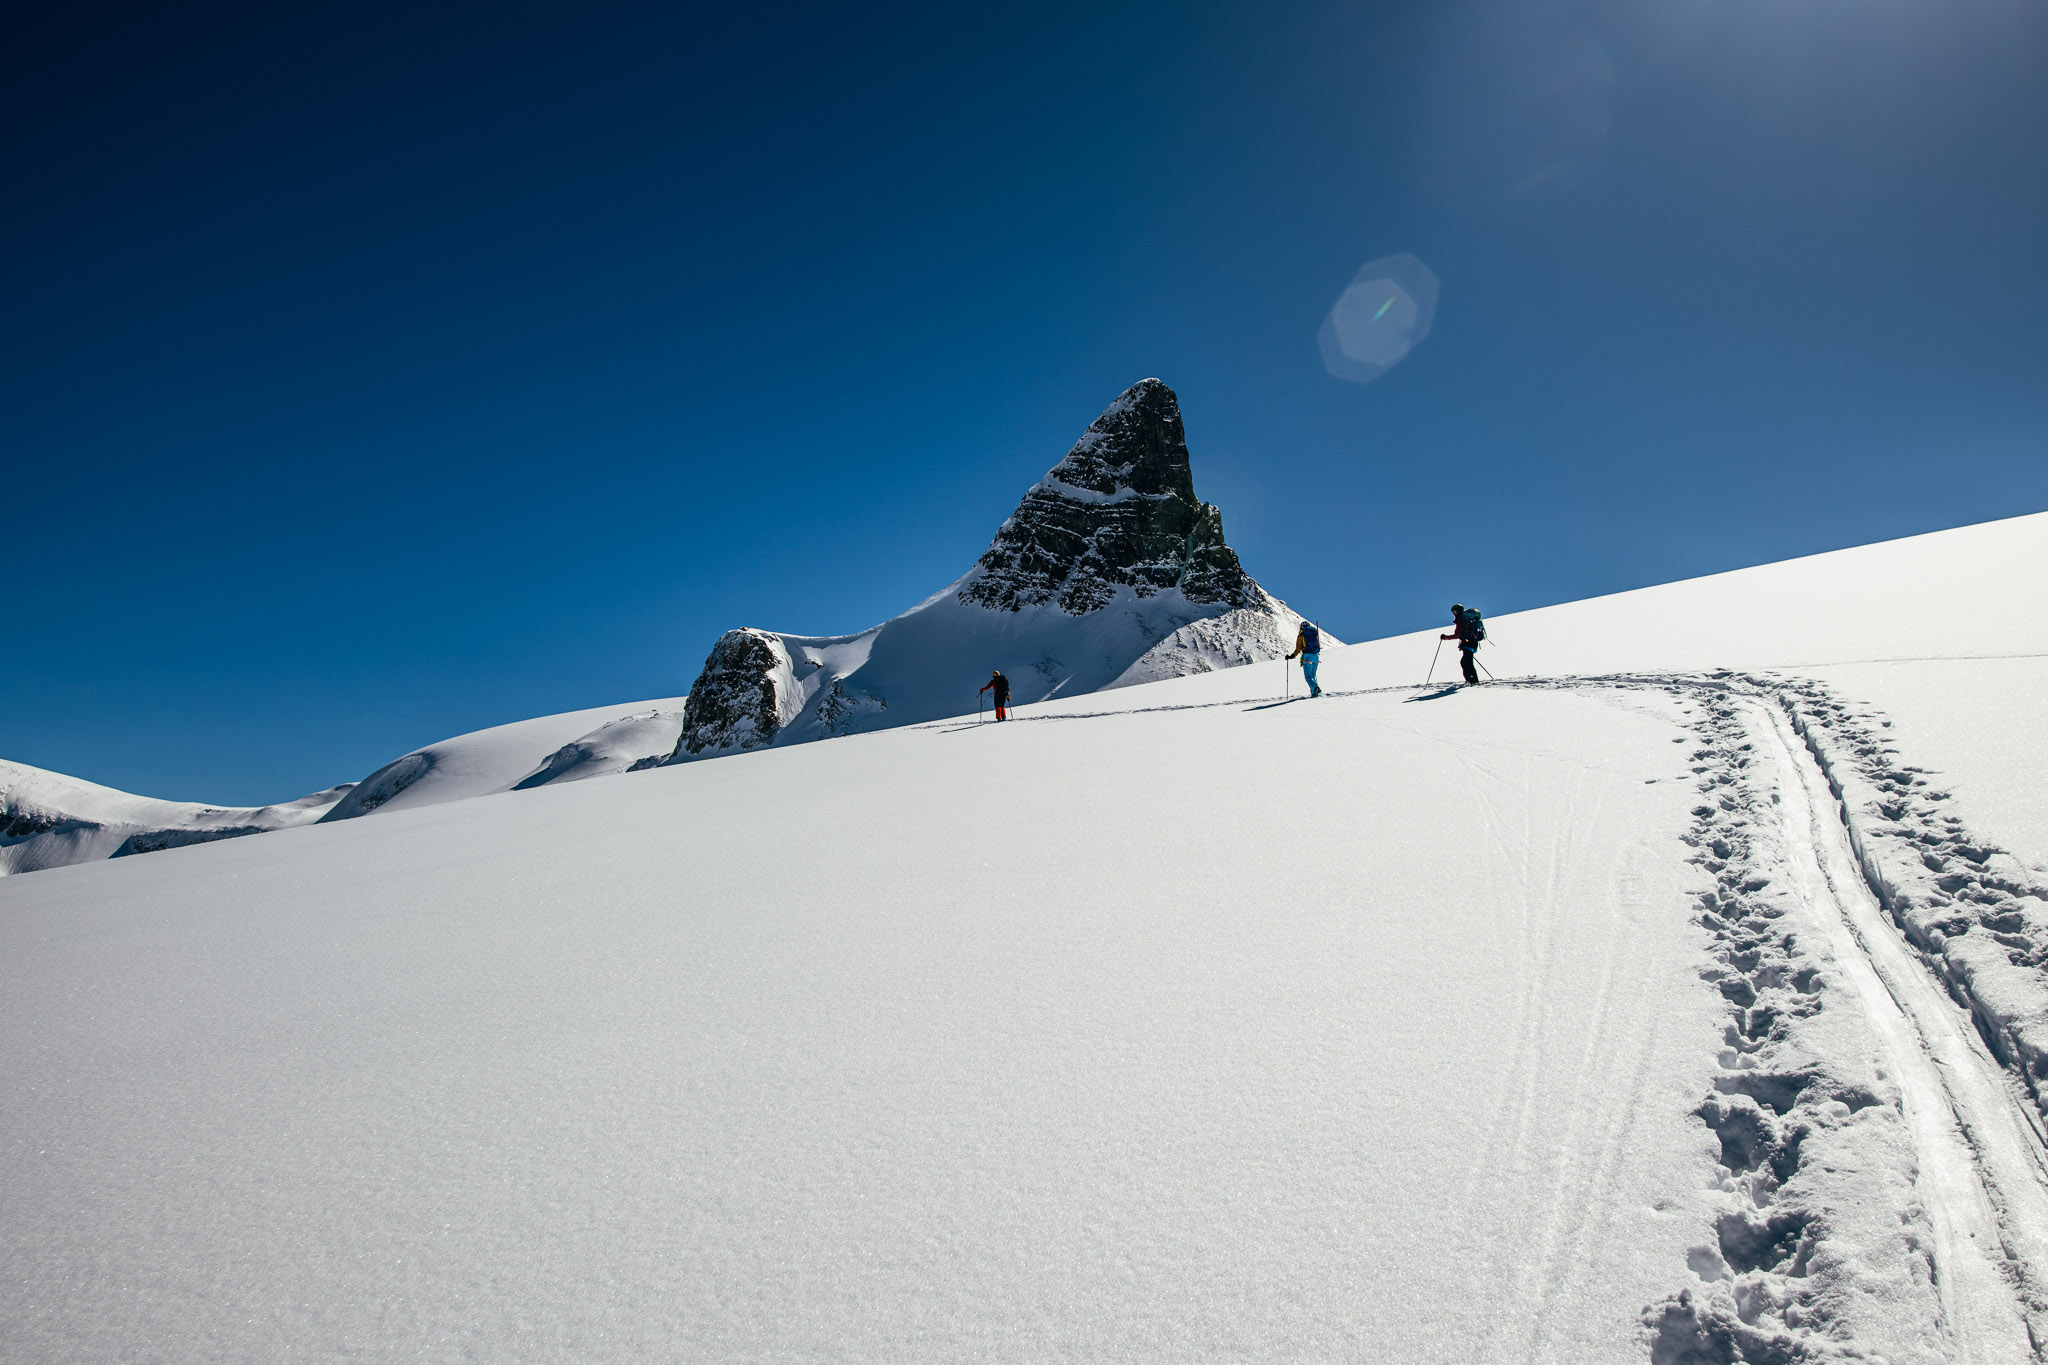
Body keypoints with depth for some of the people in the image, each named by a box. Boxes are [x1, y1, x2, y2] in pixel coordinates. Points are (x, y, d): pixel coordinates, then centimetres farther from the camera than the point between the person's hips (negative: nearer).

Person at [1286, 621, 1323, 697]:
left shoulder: (1301, 635, 3)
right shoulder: (1315, 633, 16)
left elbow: (1298, 649, -4)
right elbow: (1318, 645, 21)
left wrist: (1292, 656, 3)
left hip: (1307, 656, -5)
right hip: (1316, 656, 5)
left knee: (1308, 676, -5)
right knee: (1312, 676, 15)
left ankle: (1315, 688, -28)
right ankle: (1314, 691, 5)